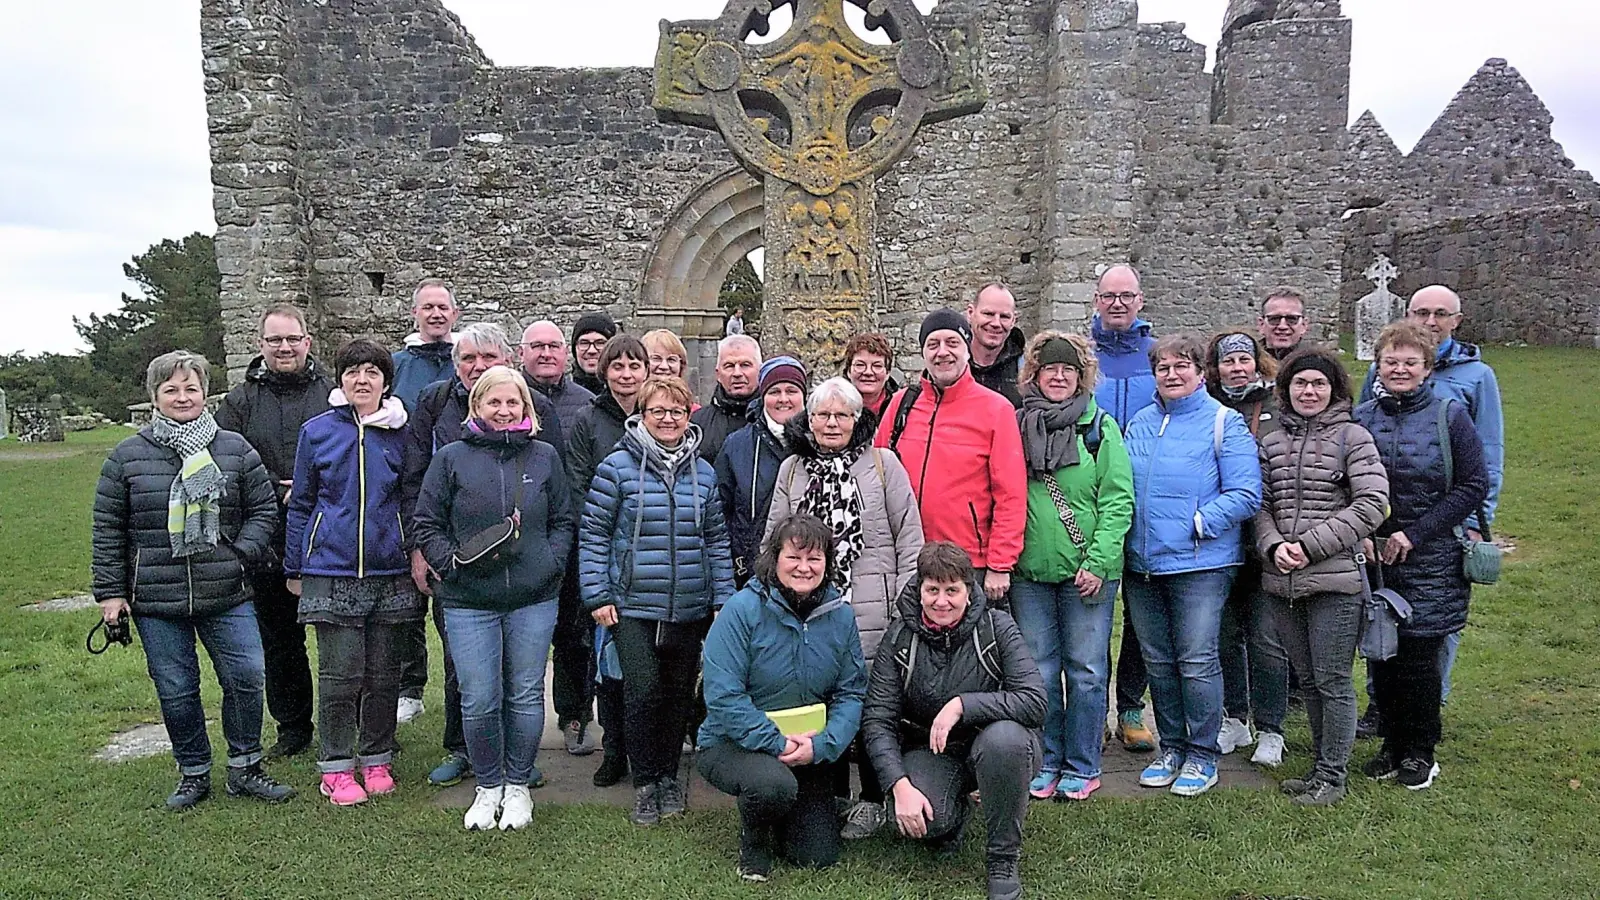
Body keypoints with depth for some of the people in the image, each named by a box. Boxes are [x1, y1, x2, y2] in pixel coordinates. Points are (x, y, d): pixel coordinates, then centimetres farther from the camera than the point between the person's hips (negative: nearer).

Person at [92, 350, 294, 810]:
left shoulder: (235, 449, 3)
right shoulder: (127, 457, 3)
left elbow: (264, 510, 7)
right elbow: (108, 530, 6)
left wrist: (239, 555, -7)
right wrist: (110, 591, 2)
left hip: (226, 596, 0)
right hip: (156, 602, 0)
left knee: (247, 677, -1)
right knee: (176, 691, 7)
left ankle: (244, 768, 16)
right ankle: (194, 773, 25)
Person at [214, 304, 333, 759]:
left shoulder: (334, 393, 4)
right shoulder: (240, 401, 8)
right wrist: (278, 490, -11)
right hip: (270, 543, 2)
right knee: (279, 638, 13)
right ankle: (292, 728, 28)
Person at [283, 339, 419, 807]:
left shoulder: (402, 433, 3)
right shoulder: (317, 432, 2)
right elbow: (301, 504, 9)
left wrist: (420, 557, 8)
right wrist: (294, 569, 10)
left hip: (389, 571, 1)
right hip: (331, 570, -1)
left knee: (383, 673, 8)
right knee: (340, 674, 0)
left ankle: (377, 760, 23)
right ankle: (336, 767, 14)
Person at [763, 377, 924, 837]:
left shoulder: (883, 464, 2)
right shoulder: (791, 470, 11)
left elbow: (910, 539, 1)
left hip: (872, 612, -3)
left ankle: (872, 800, 18)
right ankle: (832, 795, 25)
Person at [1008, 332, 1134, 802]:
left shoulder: (1100, 427, 1)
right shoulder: (1017, 425, 7)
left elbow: (1118, 501, -4)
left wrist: (1098, 562, -12)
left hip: (1087, 572, -2)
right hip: (1029, 570, 2)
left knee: (1086, 670, 4)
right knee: (1039, 670, 8)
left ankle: (1082, 767, 17)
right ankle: (1047, 761, 21)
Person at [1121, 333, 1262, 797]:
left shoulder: (1224, 423, -4)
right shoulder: (1140, 423, 11)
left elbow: (1246, 495, -10)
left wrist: (1197, 523, -16)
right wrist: (1123, 532, 3)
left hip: (1200, 563, -5)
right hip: (1141, 563, 5)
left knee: (1197, 660, -1)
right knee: (1157, 662, 12)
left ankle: (1202, 755, 14)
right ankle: (1171, 747, 27)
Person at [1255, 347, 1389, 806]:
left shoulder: (1352, 437, -2)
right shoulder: (1271, 442, 11)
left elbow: (1372, 503, -10)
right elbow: (1260, 504, 10)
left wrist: (1311, 546, -14)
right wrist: (1273, 546, -10)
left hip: (1335, 580, -4)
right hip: (1281, 582, 5)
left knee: (1333, 681, 2)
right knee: (1308, 679, 15)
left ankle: (1332, 776, 15)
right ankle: (1322, 766, 29)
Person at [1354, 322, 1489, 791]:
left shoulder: (1450, 416, -2)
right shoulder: (1360, 418, 5)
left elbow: (1475, 485, -6)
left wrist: (1414, 534, -11)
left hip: (1430, 560, -2)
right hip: (1372, 557, 3)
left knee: (1419, 656, 1)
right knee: (1380, 655, 7)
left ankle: (1420, 752, 19)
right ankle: (1392, 744, 24)